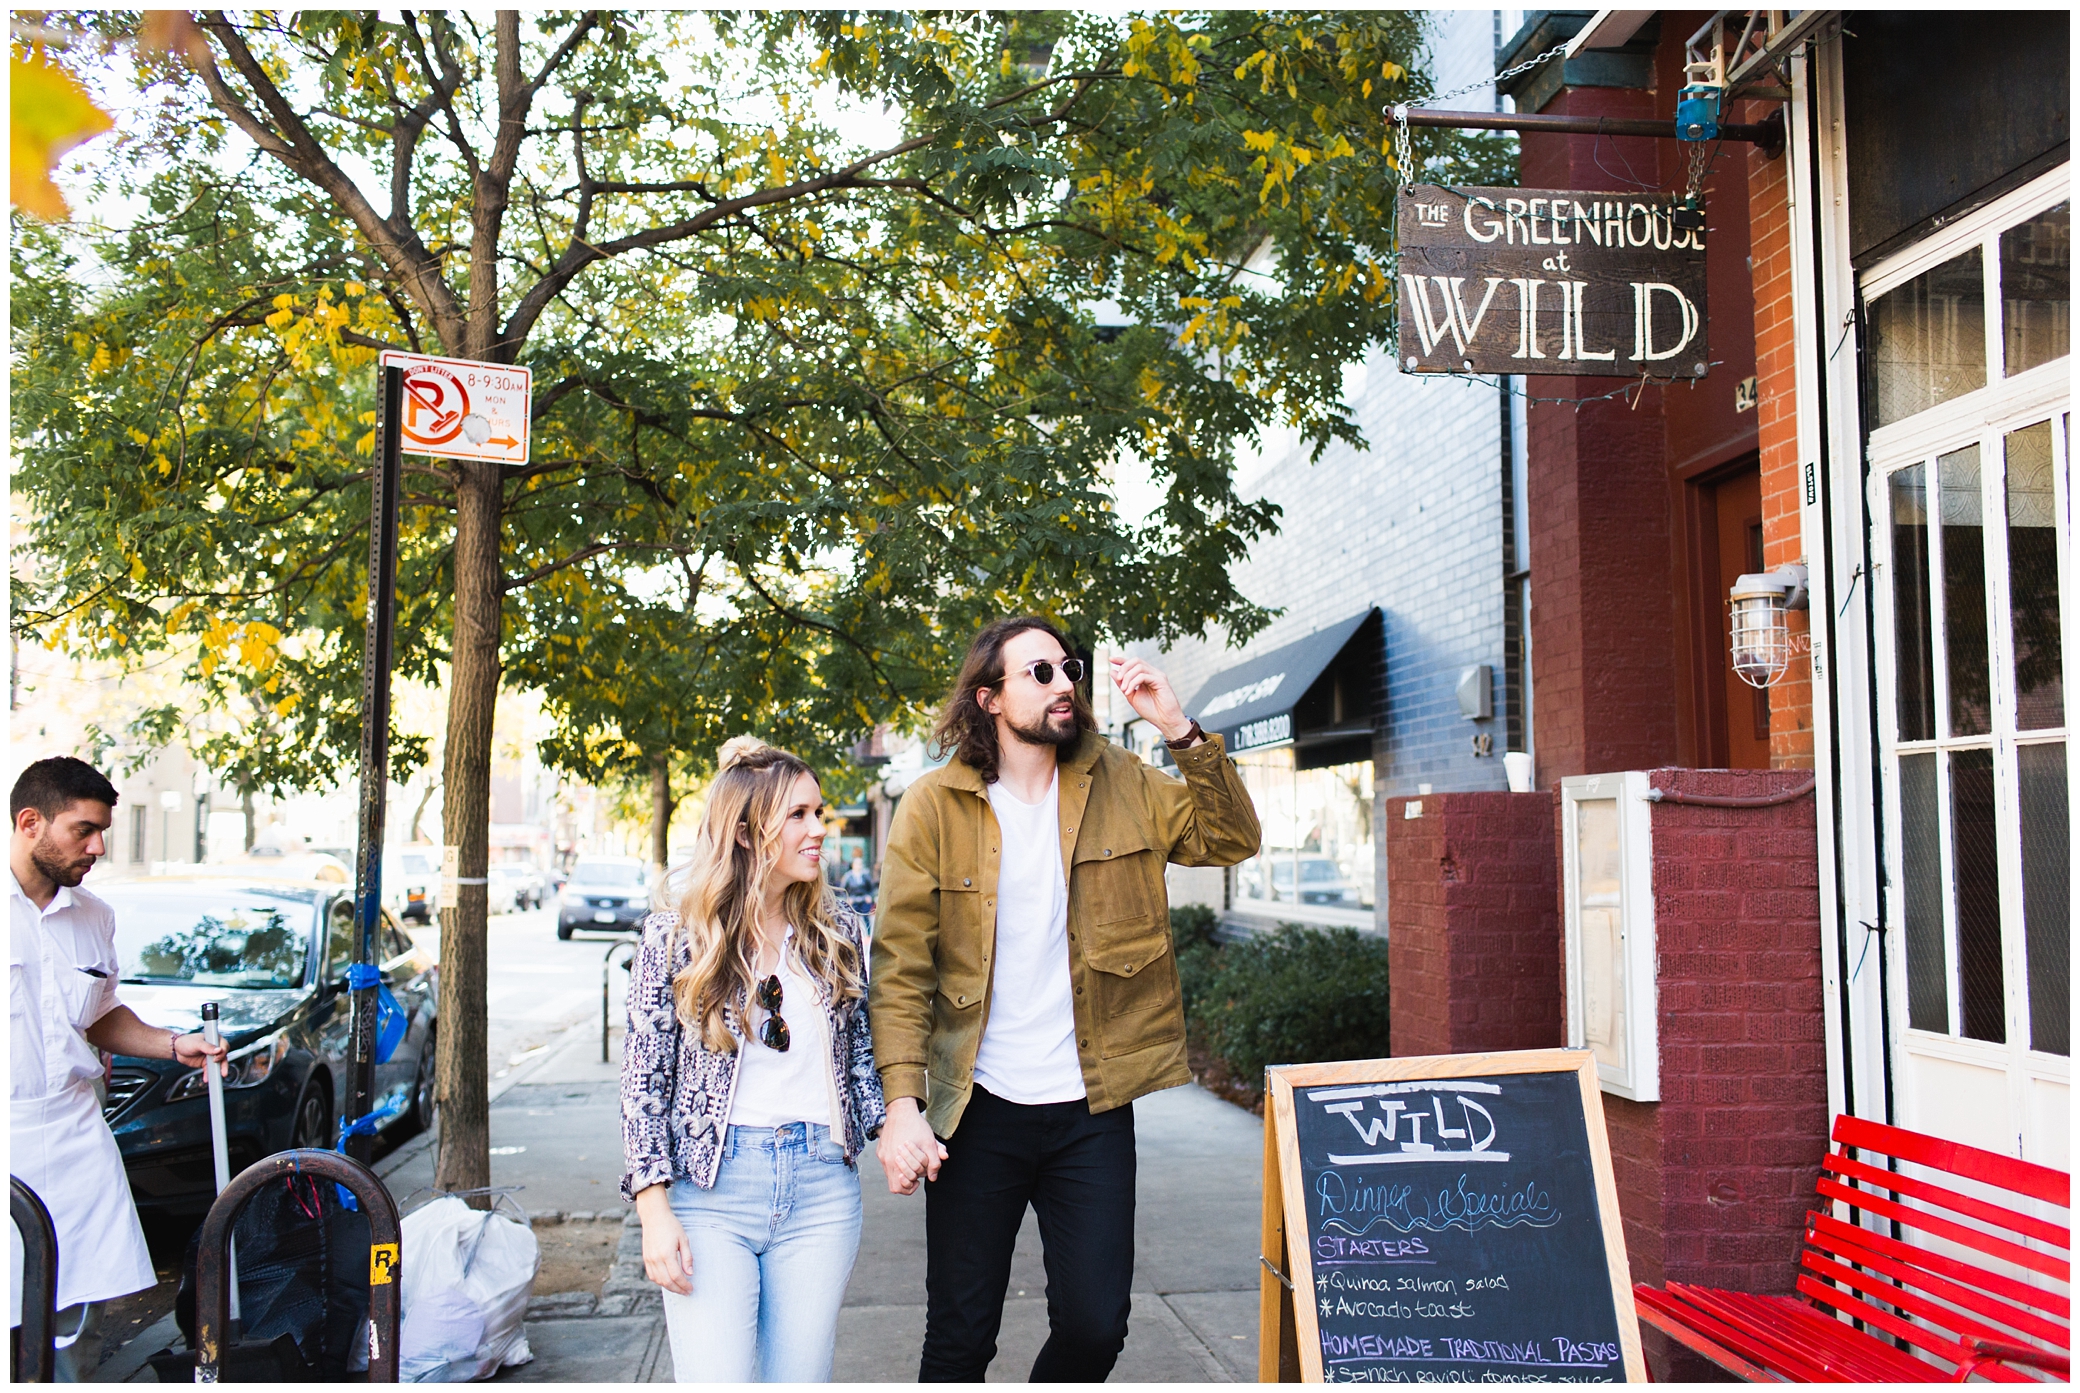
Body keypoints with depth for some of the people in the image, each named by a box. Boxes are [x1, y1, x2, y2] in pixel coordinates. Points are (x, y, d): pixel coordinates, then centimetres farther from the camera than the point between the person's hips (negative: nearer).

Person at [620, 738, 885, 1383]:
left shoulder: (837, 930, 7)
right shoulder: (675, 937, -2)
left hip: (822, 1189, 3)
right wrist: (655, 1210, -8)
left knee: (799, 1380, 8)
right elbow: (644, 1081, -1)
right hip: (710, 1187, -2)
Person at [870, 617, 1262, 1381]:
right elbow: (901, 966, -7)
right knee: (960, 1339, 7)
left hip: (1092, 1108, 2)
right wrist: (902, 1104, -16)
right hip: (977, 1112, -2)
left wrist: (1181, 730, -12)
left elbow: (1231, 839, 0)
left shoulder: (1119, 785, 3)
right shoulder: (933, 808, -5)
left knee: (1095, 1329, 5)